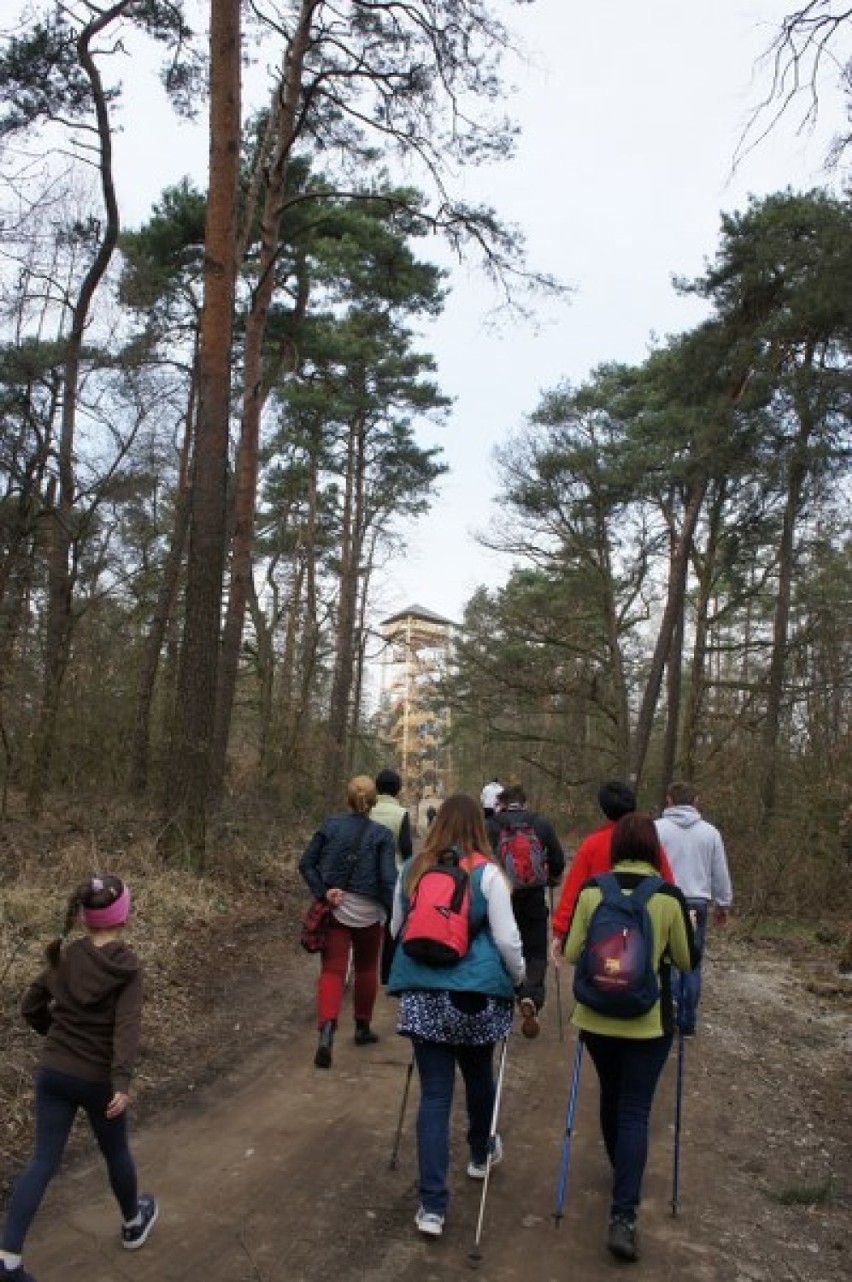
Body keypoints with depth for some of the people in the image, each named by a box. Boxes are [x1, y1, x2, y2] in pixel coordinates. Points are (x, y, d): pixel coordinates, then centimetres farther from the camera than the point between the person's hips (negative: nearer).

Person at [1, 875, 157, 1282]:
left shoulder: (65, 957, -2)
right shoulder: (126, 966, -17)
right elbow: (127, 1026, -26)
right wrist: (122, 1083, -29)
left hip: (53, 1072, 4)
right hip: (98, 1078, -3)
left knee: (43, 1162, 11)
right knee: (115, 1152, 20)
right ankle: (134, 1222, 41)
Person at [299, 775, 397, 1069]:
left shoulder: (330, 825, 0)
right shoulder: (381, 835, -7)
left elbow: (306, 863, -3)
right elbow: (388, 878, -14)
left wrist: (323, 892, -7)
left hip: (334, 908, 1)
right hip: (368, 912, -1)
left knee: (332, 971, -1)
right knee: (366, 968, 20)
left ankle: (326, 1031, -23)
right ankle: (363, 1028, 34)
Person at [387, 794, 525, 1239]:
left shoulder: (411, 870, 3)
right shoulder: (487, 873, -9)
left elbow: (396, 930, 15)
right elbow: (506, 939, -8)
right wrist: (519, 977, 11)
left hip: (422, 993, 2)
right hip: (476, 993, -1)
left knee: (434, 1092, 6)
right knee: (479, 1077, 23)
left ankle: (432, 1205, 5)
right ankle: (481, 1154, 46)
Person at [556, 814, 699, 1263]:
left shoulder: (590, 891, -9)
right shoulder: (669, 896, -12)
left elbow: (571, 953, -4)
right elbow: (688, 960, -2)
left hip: (596, 1016, 2)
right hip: (648, 1021, -2)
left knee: (611, 1097, 23)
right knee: (635, 1111, 4)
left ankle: (620, 1169, 44)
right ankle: (623, 1217, -4)